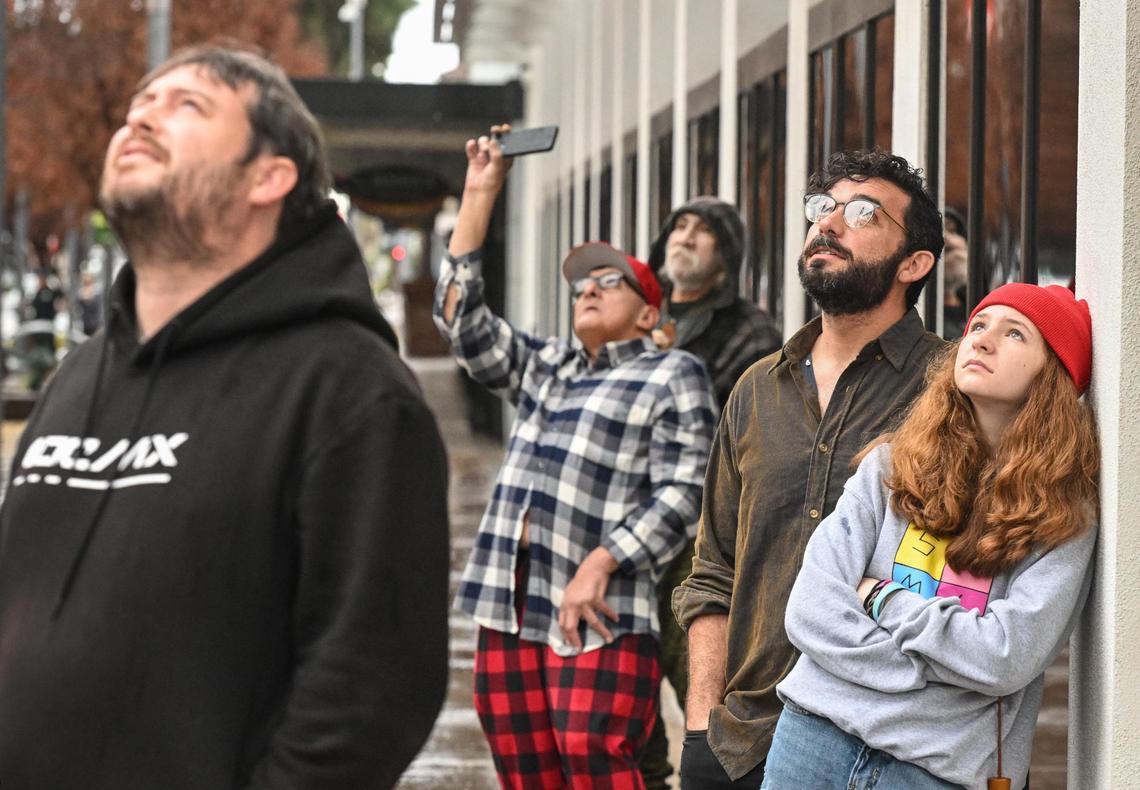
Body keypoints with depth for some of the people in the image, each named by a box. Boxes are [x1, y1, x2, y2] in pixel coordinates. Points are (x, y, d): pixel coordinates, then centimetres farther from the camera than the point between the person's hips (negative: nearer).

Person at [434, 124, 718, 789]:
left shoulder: (674, 376, 4)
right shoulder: (546, 368, 24)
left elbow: (681, 496, -6)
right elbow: (463, 317, 19)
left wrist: (599, 565, -16)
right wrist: (480, 193, 16)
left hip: (599, 614, -6)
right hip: (511, 608, 6)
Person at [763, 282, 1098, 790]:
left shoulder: (1066, 519, -2)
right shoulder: (891, 466, 4)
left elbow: (1008, 658, -14)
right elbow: (810, 611, -4)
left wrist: (883, 599, -6)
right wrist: (940, 666, -11)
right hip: (815, 738, 2)